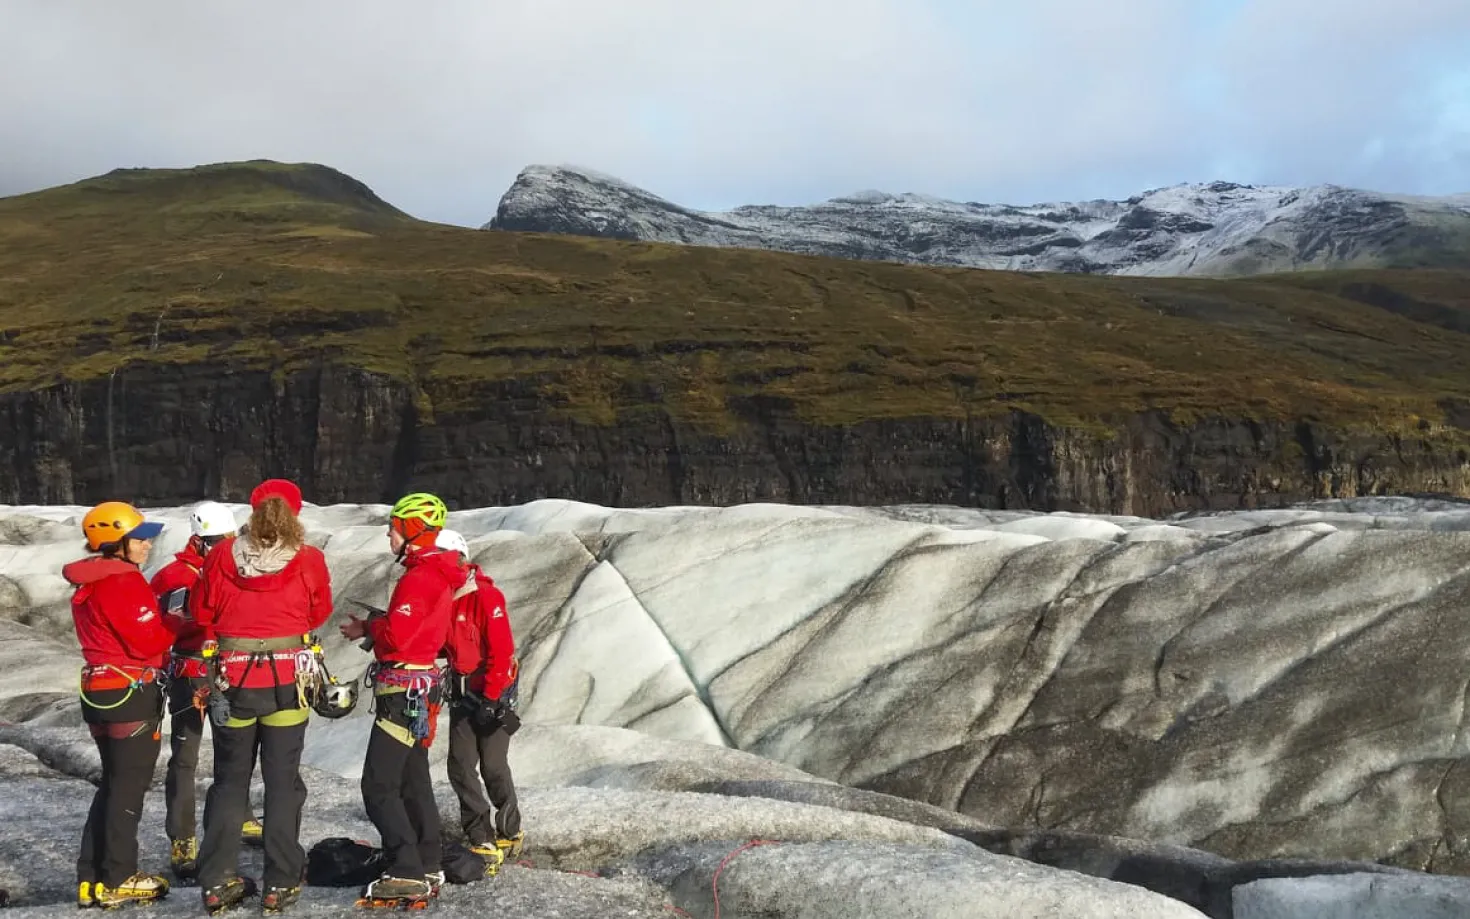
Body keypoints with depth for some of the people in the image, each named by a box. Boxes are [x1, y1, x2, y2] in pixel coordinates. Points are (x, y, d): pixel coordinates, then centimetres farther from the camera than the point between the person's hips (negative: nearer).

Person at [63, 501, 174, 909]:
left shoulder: (90, 585, 12)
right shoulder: (123, 582, -19)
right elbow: (147, 641, -21)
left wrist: (161, 649, 7)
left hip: (99, 691, 10)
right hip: (131, 694, -10)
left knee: (113, 783, 18)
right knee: (129, 787, 1)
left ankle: (92, 878, 22)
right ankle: (116, 881, 8)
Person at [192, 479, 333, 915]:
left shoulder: (222, 556, -5)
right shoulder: (308, 561, -8)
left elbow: (202, 614, 7)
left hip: (232, 680, 2)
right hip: (287, 680, -1)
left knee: (229, 779, 15)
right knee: (283, 780, 9)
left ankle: (217, 882, 17)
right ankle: (280, 883, 12)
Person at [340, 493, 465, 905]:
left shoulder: (419, 577, -18)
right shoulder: (439, 574, 14)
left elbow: (396, 635, -24)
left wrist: (368, 628, -4)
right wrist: (374, 627, 4)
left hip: (403, 691, -10)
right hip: (420, 688, 10)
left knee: (379, 787, -8)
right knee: (413, 782, 16)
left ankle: (406, 874, -8)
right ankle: (428, 869, 21)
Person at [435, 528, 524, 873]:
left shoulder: (486, 596, -18)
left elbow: (501, 652, -19)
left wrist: (490, 700, -17)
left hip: (494, 691, -7)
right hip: (462, 692, 7)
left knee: (493, 766, -3)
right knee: (460, 766, 2)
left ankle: (509, 834, 15)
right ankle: (482, 840, 10)